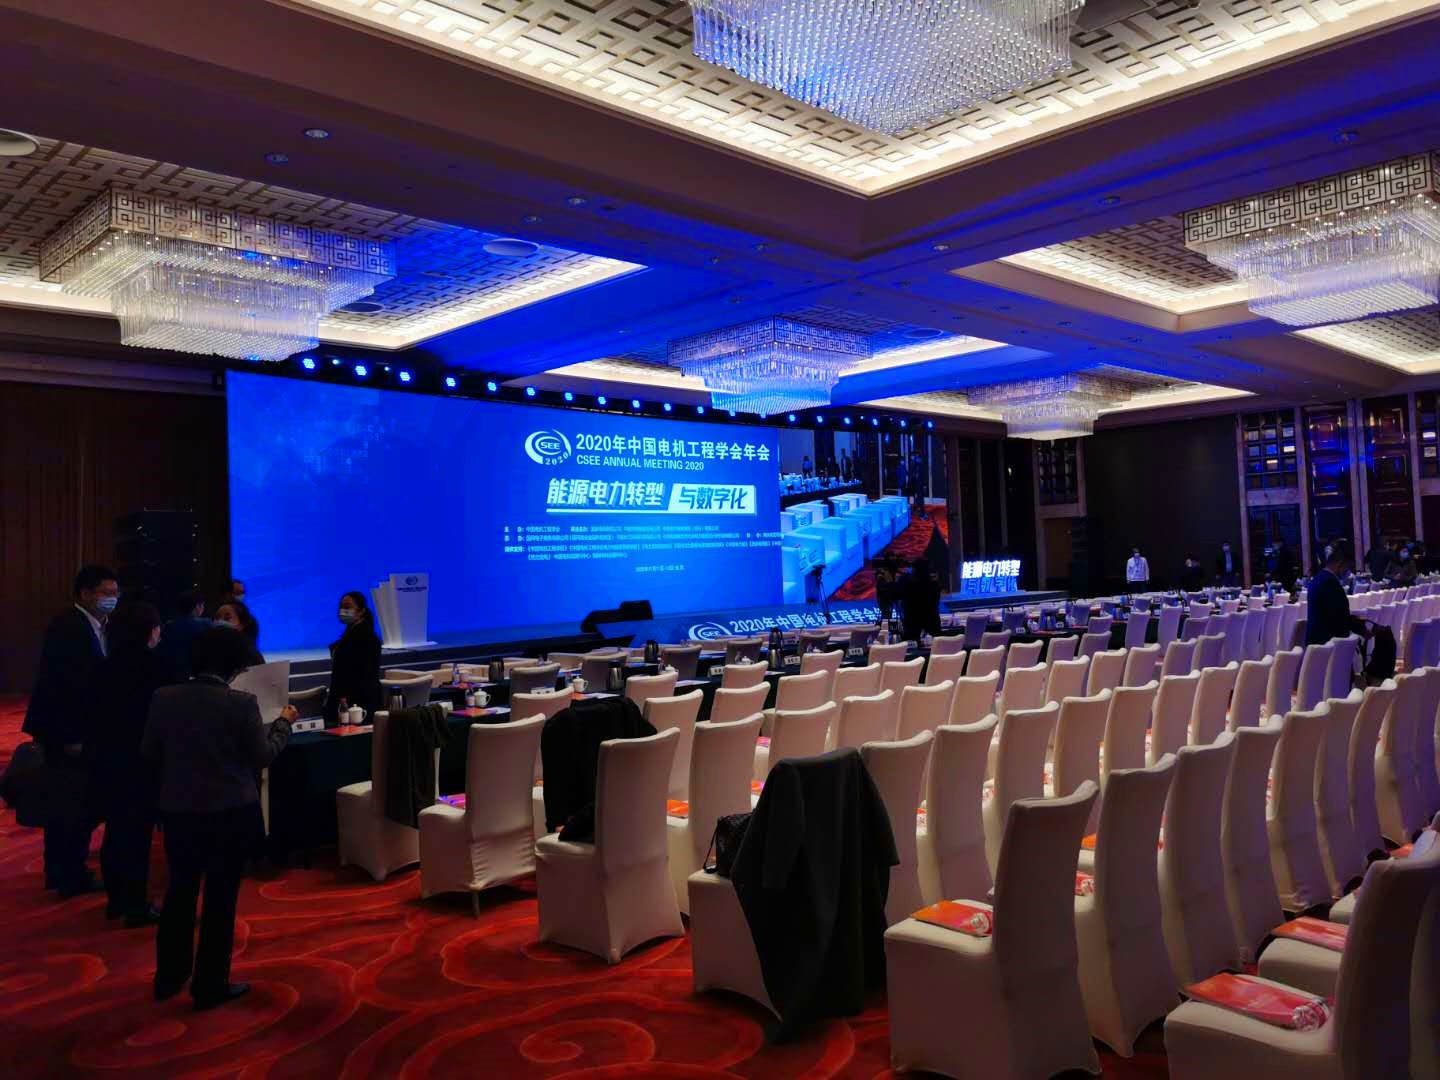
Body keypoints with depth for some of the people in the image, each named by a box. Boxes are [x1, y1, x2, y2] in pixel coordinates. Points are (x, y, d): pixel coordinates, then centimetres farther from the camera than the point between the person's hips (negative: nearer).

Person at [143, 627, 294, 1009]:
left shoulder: (163, 697, -7)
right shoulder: (242, 703, -17)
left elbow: (148, 753, 4)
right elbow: (263, 756, -7)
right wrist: (283, 722, 7)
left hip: (178, 811, 4)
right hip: (231, 814, -4)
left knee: (180, 892, 21)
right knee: (221, 898, 8)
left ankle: (169, 977, 32)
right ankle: (210, 986, 17)